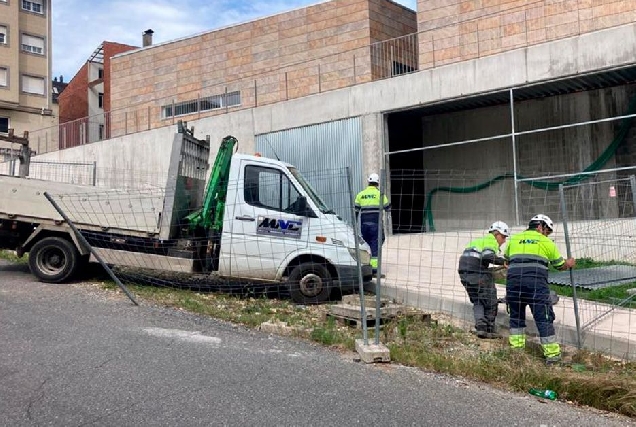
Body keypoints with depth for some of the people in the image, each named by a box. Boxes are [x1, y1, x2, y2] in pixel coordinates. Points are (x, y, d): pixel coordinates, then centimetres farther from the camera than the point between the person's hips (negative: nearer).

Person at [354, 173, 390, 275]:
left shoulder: (360, 194, 10)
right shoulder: (379, 194, -1)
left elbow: (355, 210, 9)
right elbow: (387, 208, 4)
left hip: (363, 223, 4)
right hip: (376, 223, -4)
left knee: (366, 244, 14)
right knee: (375, 244, -3)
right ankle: (374, 267, -10)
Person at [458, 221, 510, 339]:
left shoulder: (479, 240, 27)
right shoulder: (491, 240, 2)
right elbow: (487, 256, -18)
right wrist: (503, 261, -11)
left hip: (464, 271, 8)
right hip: (477, 271, -8)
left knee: (477, 301, 15)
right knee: (490, 301, 6)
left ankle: (480, 327, 0)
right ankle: (490, 330, 11)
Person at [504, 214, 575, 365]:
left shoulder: (514, 239, 20)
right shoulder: (546, 242, 13)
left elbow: (507, 260, 28)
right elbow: (560, 265, 22)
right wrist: (569, 263, 43)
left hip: (513, 281, 3)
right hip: (536, 282, -3)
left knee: (516, 315, 19)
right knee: (544, 318, 2)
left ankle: (516, 348, 20)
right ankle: (552, 353, 2)